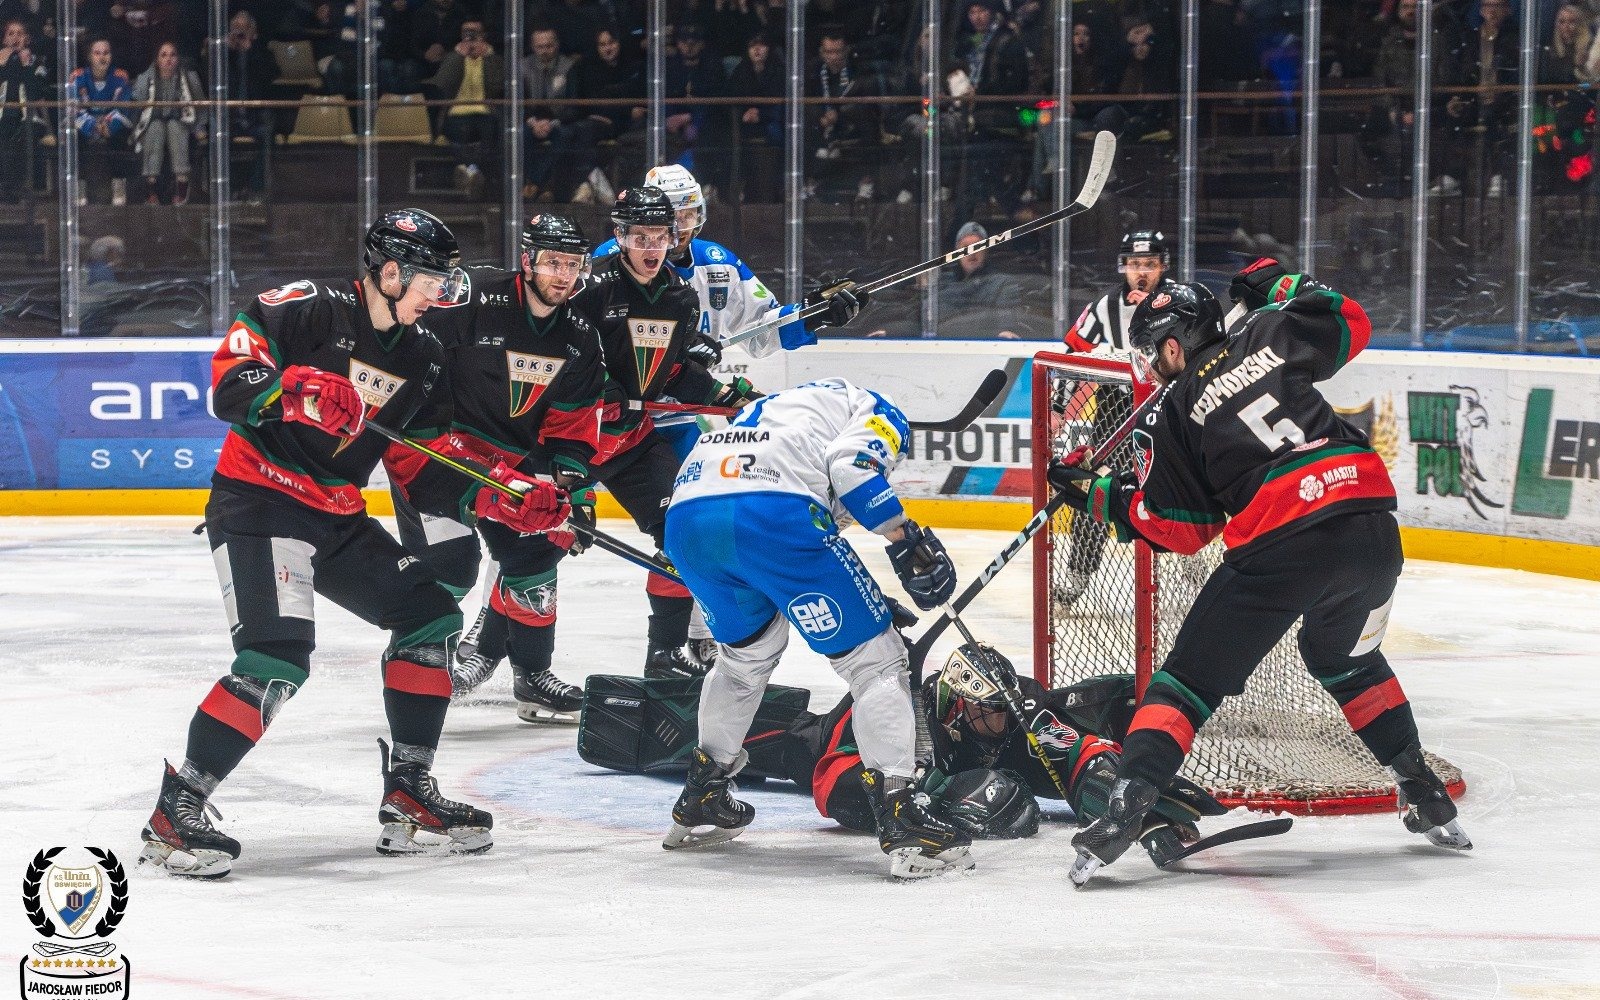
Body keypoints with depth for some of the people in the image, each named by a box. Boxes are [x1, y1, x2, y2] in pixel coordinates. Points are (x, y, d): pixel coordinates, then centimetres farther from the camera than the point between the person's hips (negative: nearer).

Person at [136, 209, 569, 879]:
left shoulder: (422, 359, 10)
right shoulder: (311, 312, -13)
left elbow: (426, 467, 12)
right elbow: (231, 373, -19)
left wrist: (507, 497, 1)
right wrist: (293, 391, -37)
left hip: (339, 518, 9)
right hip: (255, 502, -9)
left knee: (429, 615, 6)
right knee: (276, 657, -24)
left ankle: (408, 799, 12)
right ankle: (174, 814, -17)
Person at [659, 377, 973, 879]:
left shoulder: (774, 406, 43)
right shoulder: (878, 412, 23)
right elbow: (850, 464, -2)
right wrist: (905, 536, 0)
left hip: (685, 518, 7)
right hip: (774, 513, -7)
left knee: (747, 648, 35)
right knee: (875, 656, 3)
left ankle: (700, 801, 42)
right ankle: (902, 823, -7)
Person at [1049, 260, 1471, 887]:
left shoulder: (1173, 412, 8)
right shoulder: (1271, 332, 15)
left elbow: (1178, 529, 10)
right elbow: (1351, 325, 29)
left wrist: (1097, 493, 21)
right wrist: (1281, 287, 38)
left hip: (1278, 546, -5)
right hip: (1371, 524, 5)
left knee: (1192, 677, 5)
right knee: (1346, 659, 31)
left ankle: (1125, 807, -10)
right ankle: (1427, 799, 31)